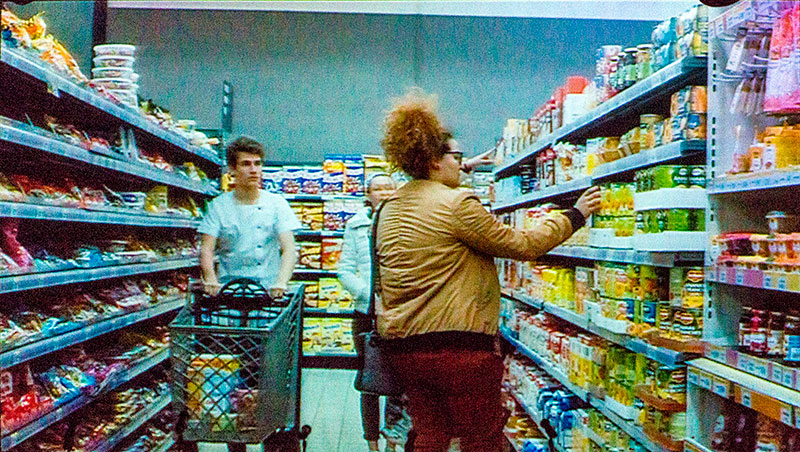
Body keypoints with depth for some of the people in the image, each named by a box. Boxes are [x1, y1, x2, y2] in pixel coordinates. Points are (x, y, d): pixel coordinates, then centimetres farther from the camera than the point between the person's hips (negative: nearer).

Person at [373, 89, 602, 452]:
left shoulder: (388, 209, 10)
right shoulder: (456, 204, -14)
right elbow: (521, 245, -9)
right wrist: (575, 215, 2)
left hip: (402, 347, 8)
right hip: (457, 347, -7)